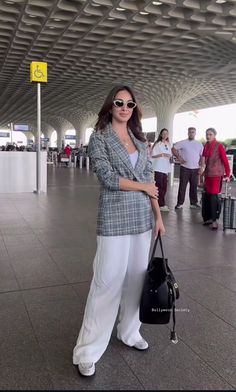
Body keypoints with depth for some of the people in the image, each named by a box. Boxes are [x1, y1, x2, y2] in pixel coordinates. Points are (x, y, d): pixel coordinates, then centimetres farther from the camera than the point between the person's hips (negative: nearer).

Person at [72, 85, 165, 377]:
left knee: (136, 277, 12)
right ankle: (87, 351, 12)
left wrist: (158, 215, 6)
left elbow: (150, 180, 10)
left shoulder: (139, 140, 12)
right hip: (114, 219, -5)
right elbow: (107, 177, -14)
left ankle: (129, 332, 33)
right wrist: (142, 186, -5)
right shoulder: (99, 138, -3)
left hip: (143, 218, 6)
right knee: (107, 281, -3)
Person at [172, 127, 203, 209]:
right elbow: (173, 149, 2)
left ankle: (193, 203, 16)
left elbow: (202, 156, 11)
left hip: (195, 169, 2)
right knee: (182, 186, -1)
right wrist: (179, 158, -5)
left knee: (194, 186, 7)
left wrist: (201, 167, 1)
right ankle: (180, 203, 4)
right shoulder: (183, 143, 1)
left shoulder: (199, 144, 9)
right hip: (185, 168, -2)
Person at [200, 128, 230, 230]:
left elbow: (225, 160, -9)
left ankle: (214, 220, 0)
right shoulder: (206, 146, 9)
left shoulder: (219, 146, -8)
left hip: (216, 174, -6)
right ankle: (208, 217, 18)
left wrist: (227, 175, -11)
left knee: (214, 196, -6)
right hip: (207, 174, 6)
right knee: (207, 196, 8)